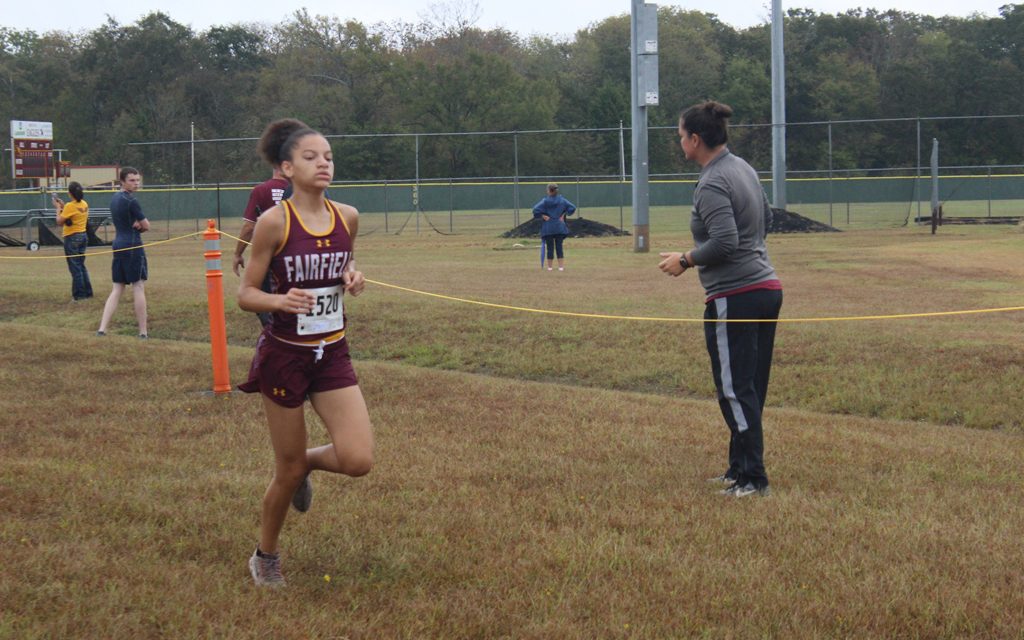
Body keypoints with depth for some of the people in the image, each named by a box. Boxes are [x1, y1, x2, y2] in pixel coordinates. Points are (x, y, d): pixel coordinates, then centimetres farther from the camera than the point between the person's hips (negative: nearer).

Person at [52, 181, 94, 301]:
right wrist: (63, 206, 11)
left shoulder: (70, 206, -18)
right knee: (81, 265, 17)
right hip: (83, 236, 7)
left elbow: (60, 221, -15)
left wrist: (58, 208, -3)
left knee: (75, 267, -1)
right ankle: (87, 292, 18)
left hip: (72, 238, -7)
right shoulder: (84, 204, 5)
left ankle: (79, 294, 2)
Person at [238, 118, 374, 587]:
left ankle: (306, 463, 24)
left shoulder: (346, 217, 1)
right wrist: (281, 301, -28)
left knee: (358, 460, -10)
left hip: (333, 354, 4)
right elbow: (245, 294, -8)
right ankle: (265, 556, 30)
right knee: (289, 472, 5)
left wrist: (352, 280, -3)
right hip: (285, 355, -4)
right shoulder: (274, 222, -13)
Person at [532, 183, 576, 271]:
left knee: (550, 247, 4)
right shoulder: (561, 200, 1)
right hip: (560, 227, 2)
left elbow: (536, 210, -19)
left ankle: (549, 266, 9)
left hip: (548, 227, -2)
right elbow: (572, 207, -2)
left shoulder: (545, 200, -8)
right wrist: (563, 215, 2)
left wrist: (543, 216, -8)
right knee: (559, 247, 5)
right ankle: (561, 266, 2)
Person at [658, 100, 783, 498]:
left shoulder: (712, 185, -16)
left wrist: (685, 261, -10)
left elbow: (724, 242, -24)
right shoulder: (744, 169, 13)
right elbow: (766, 219, 25)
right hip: (767, 289, 10)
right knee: (751, 388, 15)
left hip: (734, 298, -10)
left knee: (735, 391, -5)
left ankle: (752, 479, -4)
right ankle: (739, 470, 24)